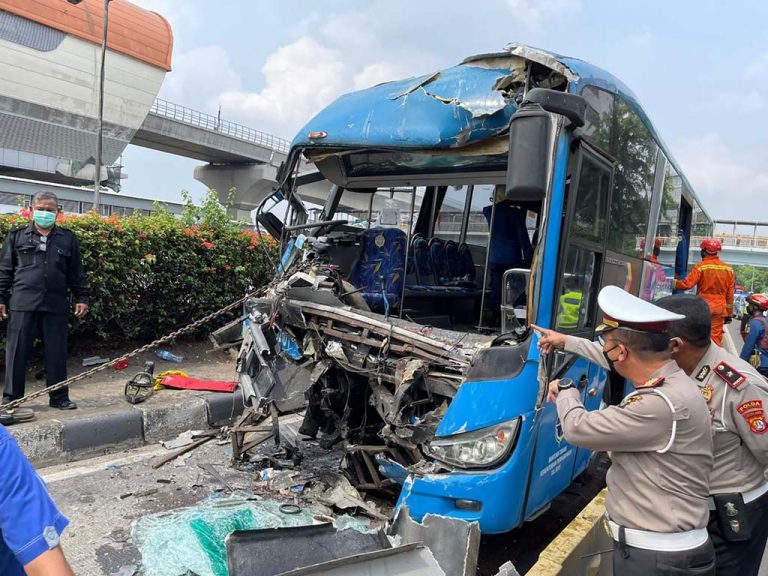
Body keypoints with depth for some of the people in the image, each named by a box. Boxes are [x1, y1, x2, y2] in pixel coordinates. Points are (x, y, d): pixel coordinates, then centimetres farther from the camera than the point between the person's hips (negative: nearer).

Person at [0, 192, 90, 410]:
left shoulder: (68, 239, 12)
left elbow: (77, 273, 13)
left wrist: (82, 298, 7)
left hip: (55, 305, 1)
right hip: (22, 304, -1)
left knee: (57, 353, 5)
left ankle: (59, 398, 16)